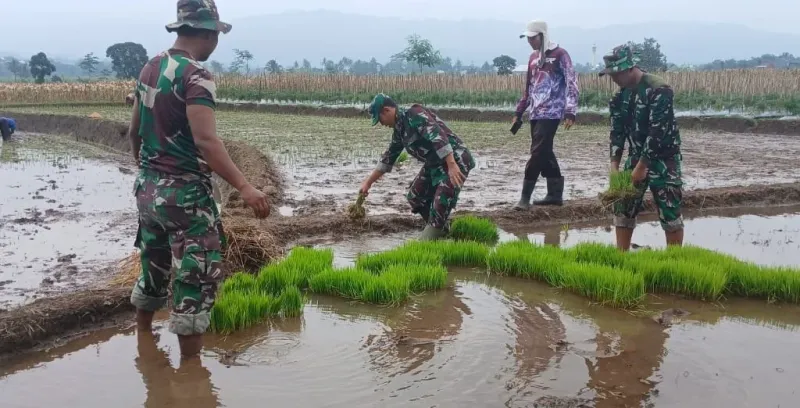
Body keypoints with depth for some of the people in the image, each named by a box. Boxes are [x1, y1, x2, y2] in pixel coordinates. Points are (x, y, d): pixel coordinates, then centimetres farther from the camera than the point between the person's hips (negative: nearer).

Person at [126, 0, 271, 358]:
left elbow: (134, 132, 17)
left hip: (148, 188, 9)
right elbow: (205, 141, -27)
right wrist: (244, 187, -30)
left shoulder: (150, 68, 10)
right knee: (198, 275, -2)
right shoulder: (195, 76, -16)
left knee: (154, 267, 22)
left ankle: (143, 340, 38)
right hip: (184, 192, -9)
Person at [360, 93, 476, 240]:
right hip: (435, 164, 10)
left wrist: (452, 166, -36)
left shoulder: (415, 114, -18)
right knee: (415, 196, 15)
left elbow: (438, 136, -29)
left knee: (441, 203, -15)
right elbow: (388, 158, 22)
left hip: (455, 161, -10)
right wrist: (368, 182, 26)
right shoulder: (399, 129, 11)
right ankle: (439, 228, 29)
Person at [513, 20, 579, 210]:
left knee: (538, 153, -11)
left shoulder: (560, 54, -6)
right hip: (535, 114, 8)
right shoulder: (534, 57, 15)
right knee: (545, 153, 10)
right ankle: (555, 194, 18)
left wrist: (570, 111, -19)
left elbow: (572, 83, -11)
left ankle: (525, 197, -10)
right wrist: (519, 112, 19)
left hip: (551, 113, -8)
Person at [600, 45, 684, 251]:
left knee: (669, 213, -2)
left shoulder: (658, 89, -20)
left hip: (663, 158, -7)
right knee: (623, 207, 6)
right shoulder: (621, 94, 2)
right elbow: (617, 131, 5)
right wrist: (614, 165, -4)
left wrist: (642, 166, -21)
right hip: (636, 157, 7)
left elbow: (658, 132, -23)